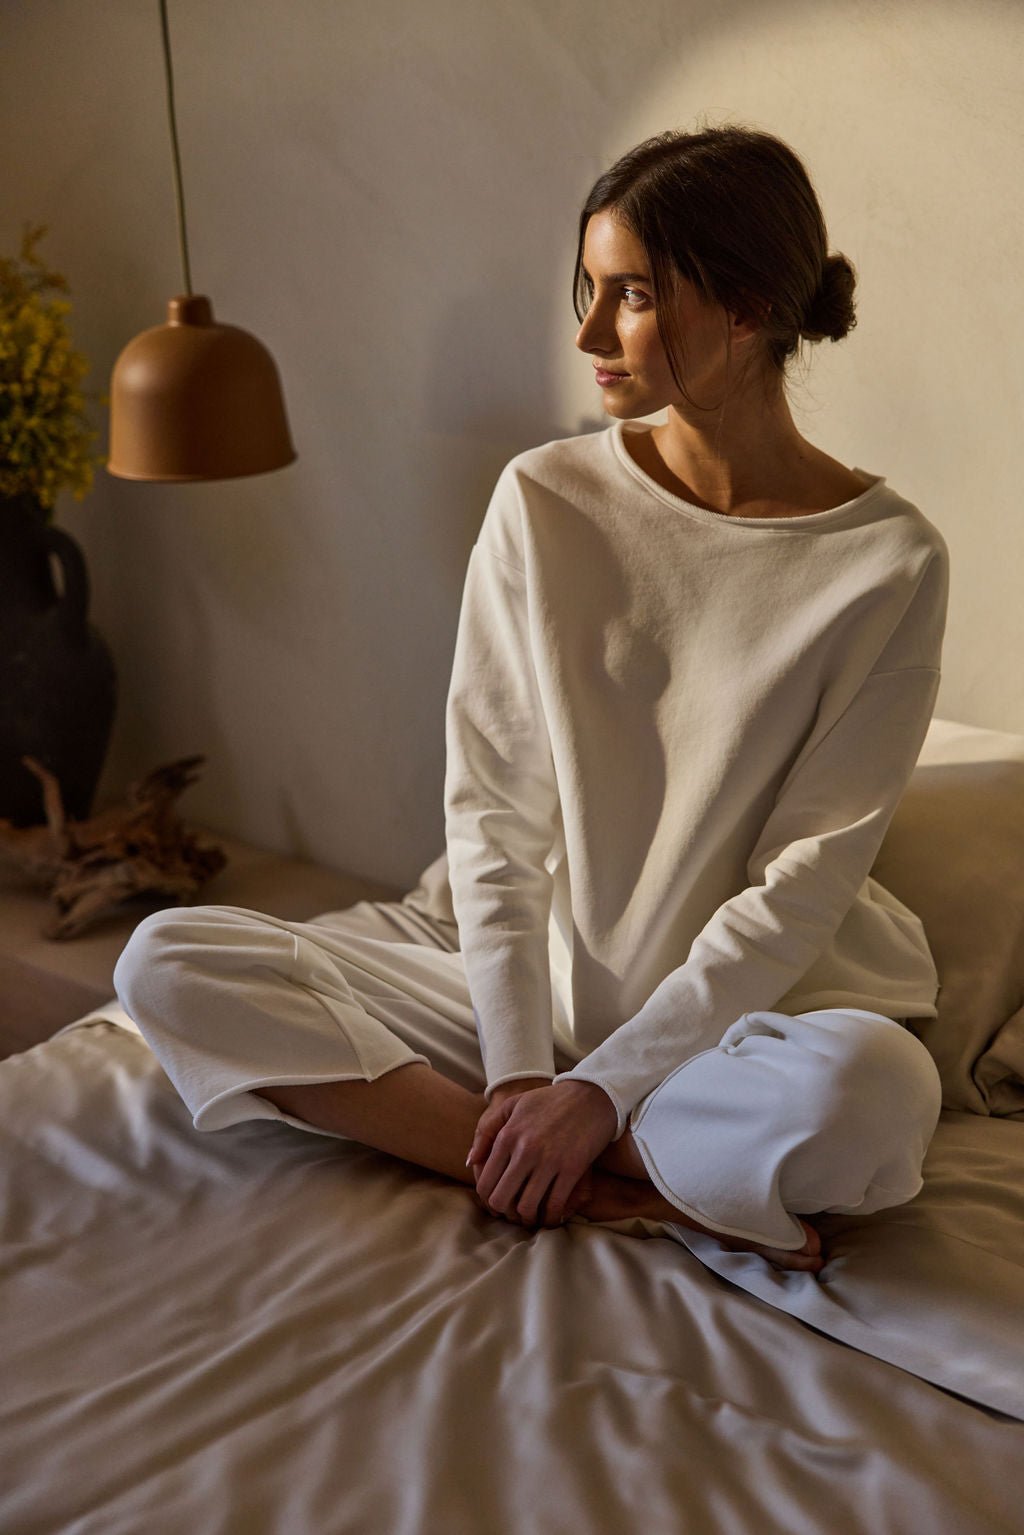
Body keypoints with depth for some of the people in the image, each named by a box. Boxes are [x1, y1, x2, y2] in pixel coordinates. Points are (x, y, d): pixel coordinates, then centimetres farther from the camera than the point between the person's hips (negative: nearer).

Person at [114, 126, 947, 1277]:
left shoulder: (885, 560, -11)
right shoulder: (545, 500, -3)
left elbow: (806, 881, -12)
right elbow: (490, 798, -4)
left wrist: (601, 1086, -17)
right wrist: (517, 1066, -13)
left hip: (760, 1005, -3)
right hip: (543, 986, 4)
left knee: (868, 1093, -39)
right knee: (168, 962, -13)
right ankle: (659, 1188, -17)